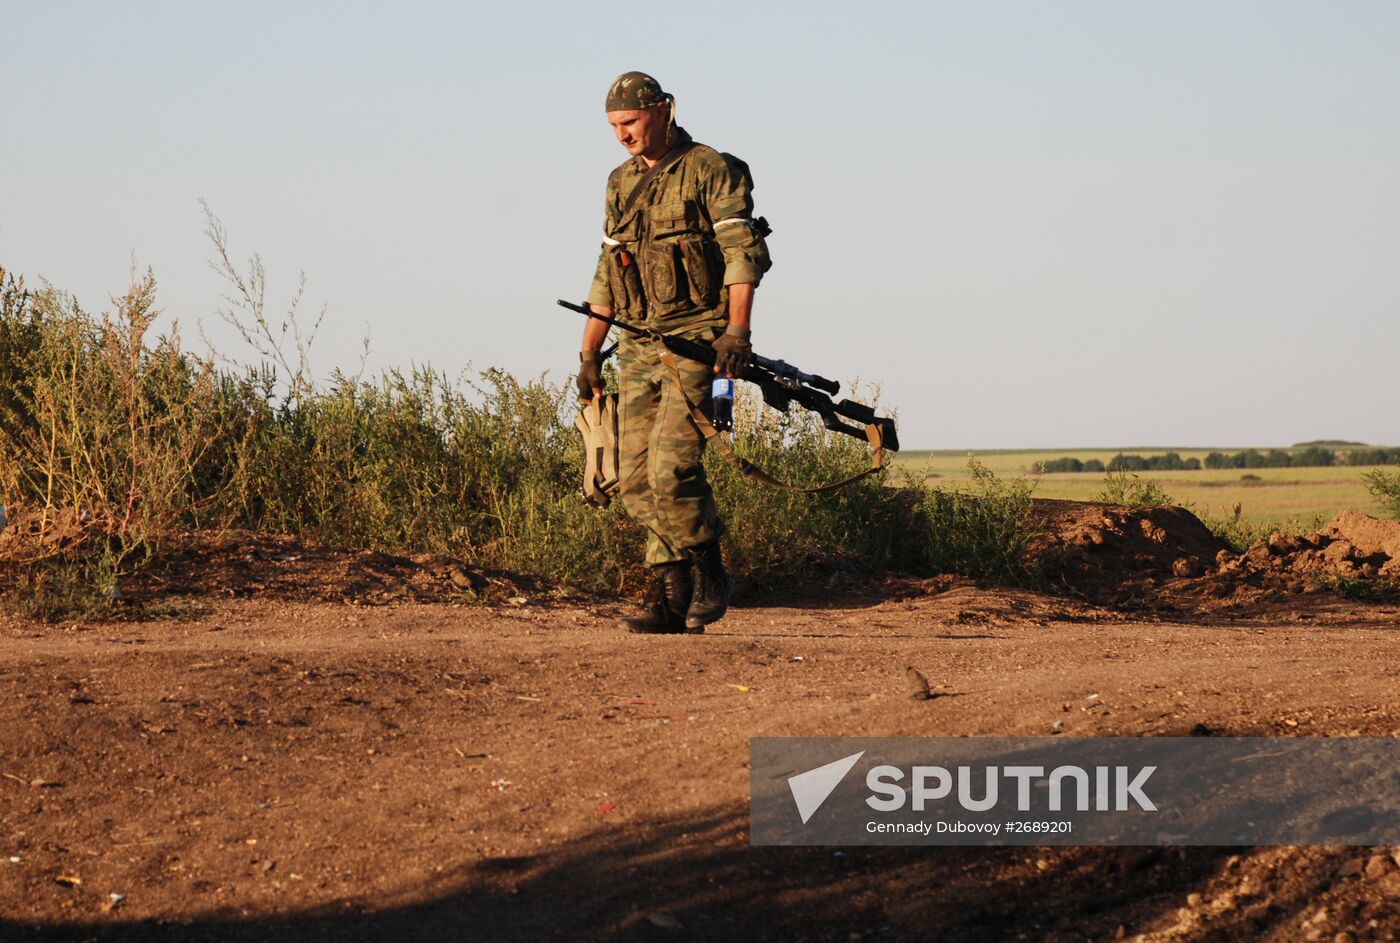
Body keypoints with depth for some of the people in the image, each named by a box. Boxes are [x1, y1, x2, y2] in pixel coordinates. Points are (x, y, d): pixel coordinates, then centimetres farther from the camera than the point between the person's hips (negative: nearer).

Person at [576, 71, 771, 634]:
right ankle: (670, 599, 5)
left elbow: (743, 253, -12)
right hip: (639, 348, 7)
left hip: (698, 342, -7)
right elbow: (607, 273, 22)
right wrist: (588, 355, 19)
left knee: (671, 465, -19)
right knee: (636, 478, 0)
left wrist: (736, 331, -23)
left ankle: (709, 576, 0)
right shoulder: (621, 185, 17)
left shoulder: (711, 171, -4)